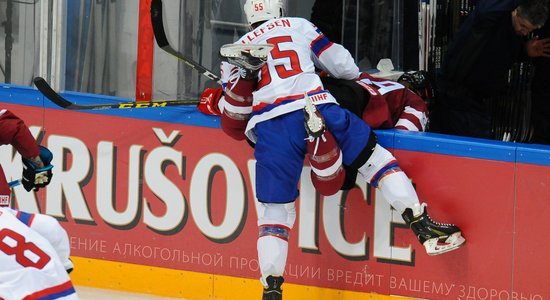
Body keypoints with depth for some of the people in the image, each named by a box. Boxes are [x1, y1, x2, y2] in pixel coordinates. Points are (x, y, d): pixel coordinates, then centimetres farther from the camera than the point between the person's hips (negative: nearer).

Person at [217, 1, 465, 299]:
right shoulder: (298, 26, 22)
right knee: (373, 159, 13)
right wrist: (356, 76, 45)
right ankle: (424, 227, 3)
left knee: (274, 210, 6)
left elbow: (233, 121, 20)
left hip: (269, 128, 1)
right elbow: (340, 64, 24)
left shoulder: (234, 52, 25)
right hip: (314, 106, -1)